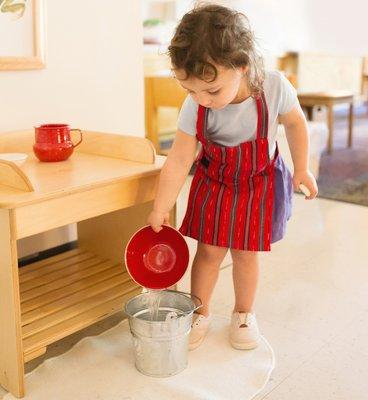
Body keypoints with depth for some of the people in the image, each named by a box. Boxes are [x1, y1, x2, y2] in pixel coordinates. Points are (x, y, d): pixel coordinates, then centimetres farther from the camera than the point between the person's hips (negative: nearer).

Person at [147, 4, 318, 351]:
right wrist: (159, 211, -16)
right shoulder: (194, 108, -26)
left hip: (259, 182, -1)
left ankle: (243, 314, 31)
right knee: (209, 251, 4)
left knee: (245, 253, 8)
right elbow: (178, 161, -19)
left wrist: (301, 169, 3)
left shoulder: (274, 88, -29)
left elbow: (295, 124, -8)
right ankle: (200, 314, 25)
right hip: (213, 182, 1)